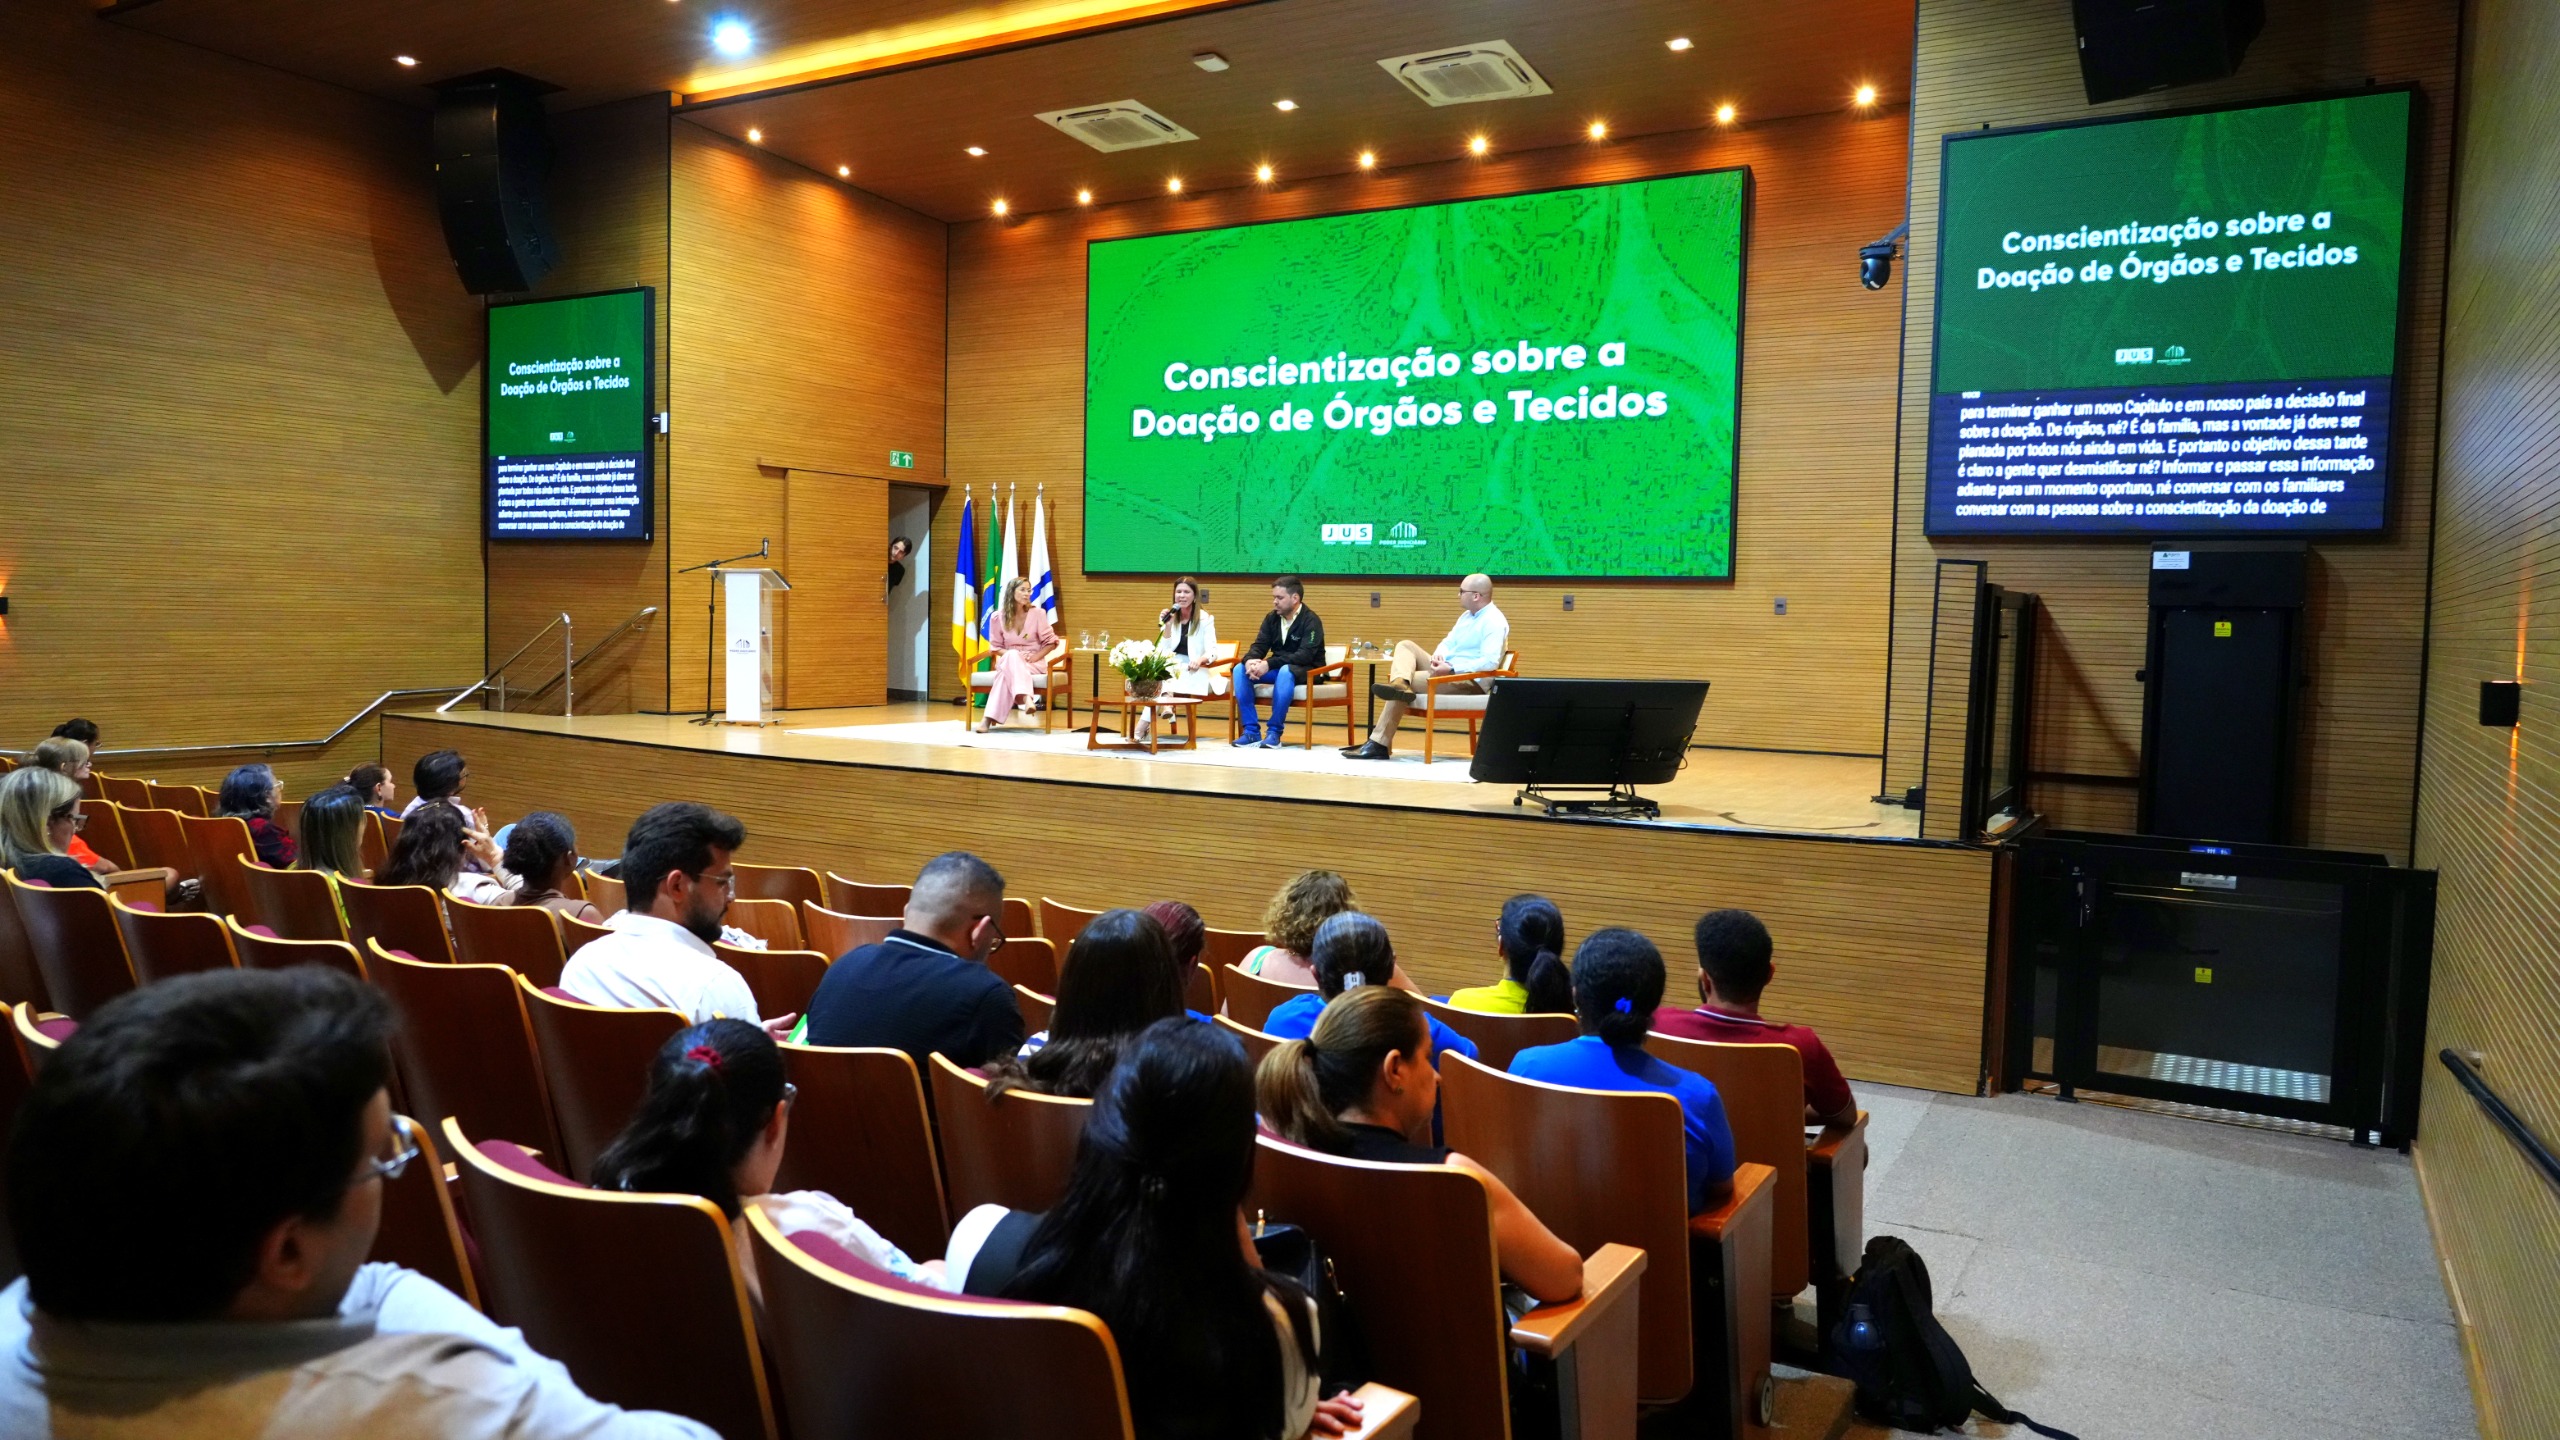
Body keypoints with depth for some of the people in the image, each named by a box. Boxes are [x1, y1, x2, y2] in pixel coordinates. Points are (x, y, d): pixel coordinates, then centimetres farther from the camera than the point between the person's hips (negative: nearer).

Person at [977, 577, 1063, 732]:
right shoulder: (998, 617, -1)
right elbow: (995, 646, 6)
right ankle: (1026, 697, -60)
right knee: (1012, 656, -38)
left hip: (1034, 664, -1)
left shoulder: (1037, 613, -3)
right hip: (1008, 661, 1)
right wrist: (1010, 654, -14)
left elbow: (1051, 642, 1)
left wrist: (1035, 656, -14)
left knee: (1008, 671, -35)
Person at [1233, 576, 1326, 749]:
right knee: (1241, 668, -16)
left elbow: (1305, 656, -26)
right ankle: (1251, 731, -18)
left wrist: (1269, 664, -34)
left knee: (1285, 671, -40)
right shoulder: (1272, 618, 6)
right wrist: (1250, 661, -25)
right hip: (1277, 668, 6)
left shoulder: (1311, 621, -14)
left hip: (1306, 672, -6)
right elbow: (1259, 646, 1)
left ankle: (1274, 732, -31)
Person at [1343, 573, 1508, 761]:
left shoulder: (1494, 622, -14)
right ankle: (1400, 682, -35)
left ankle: (1379, 744, -21)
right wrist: (1438, 655, -6)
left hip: (1469, 679, -10)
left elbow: (1490, 662, -24)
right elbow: (1448, 642, 19)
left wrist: (1451, 669, -27)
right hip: (1447, 670, 10)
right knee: (1405, 645, 1)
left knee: (1412, 681, -22)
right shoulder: (1467, 615, 16)